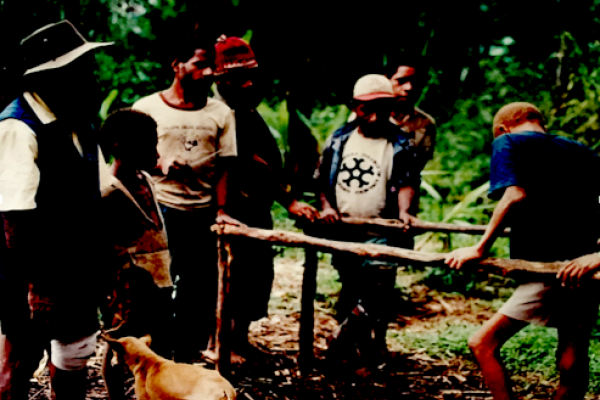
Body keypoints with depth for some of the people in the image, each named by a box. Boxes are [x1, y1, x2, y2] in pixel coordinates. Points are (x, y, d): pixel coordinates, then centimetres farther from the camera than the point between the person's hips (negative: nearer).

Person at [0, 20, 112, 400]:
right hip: (35, 283, -8)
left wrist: (98, 267, 16)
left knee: (75, 363, 18)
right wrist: (37, 288, -22)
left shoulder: (78, 123, 9)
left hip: (78, 278, 8)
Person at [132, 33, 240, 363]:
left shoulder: (221, 113, 9)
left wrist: (221, 210, -6)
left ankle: (186, 364, 18)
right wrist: (160, 164, -16)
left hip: (202, 215, 3)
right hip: (159, 212, -2)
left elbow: (224, 166, 6)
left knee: (201, 293, 5)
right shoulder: (147, 107, 2)